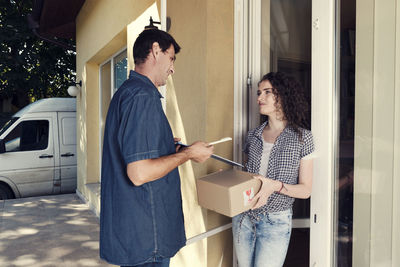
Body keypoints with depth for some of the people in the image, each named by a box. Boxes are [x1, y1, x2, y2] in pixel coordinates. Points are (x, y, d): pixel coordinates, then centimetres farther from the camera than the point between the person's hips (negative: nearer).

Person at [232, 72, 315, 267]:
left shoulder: (301, 137, -6)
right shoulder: (253, 135, 6)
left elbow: (306, 190, -5)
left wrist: (276, 186, -22)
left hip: (275, 222, -4)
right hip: (243, 217, 4)